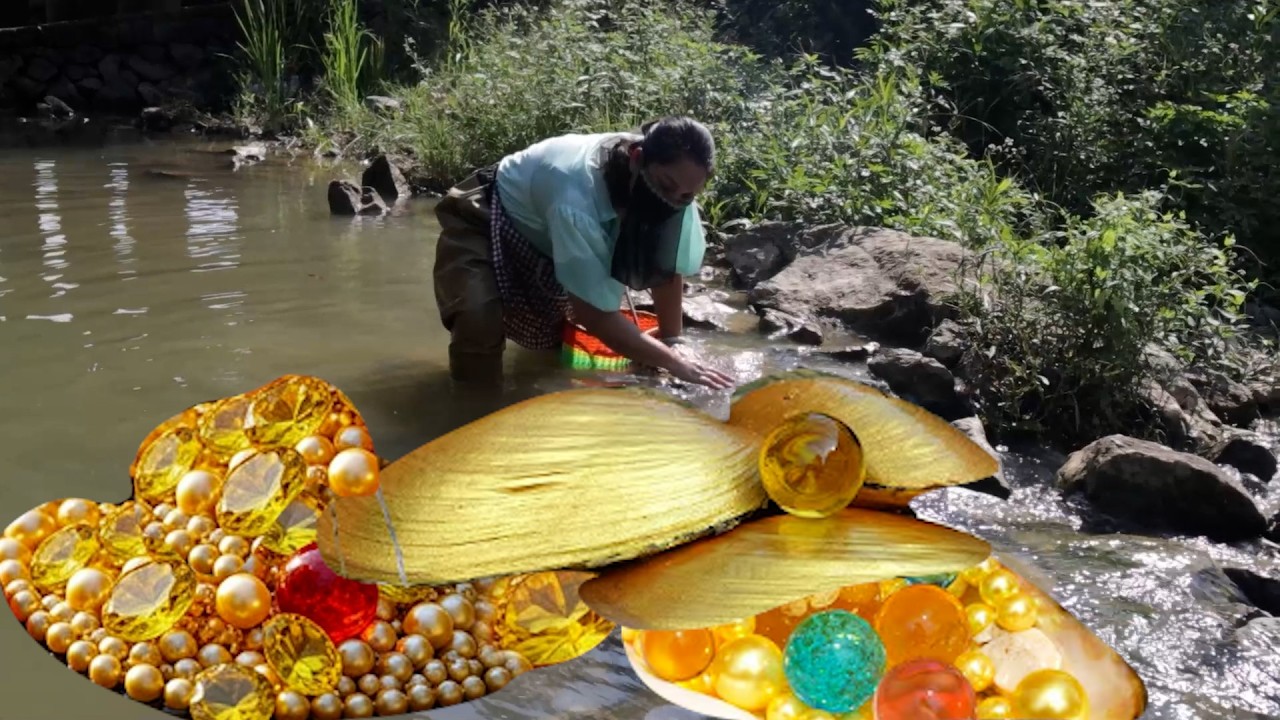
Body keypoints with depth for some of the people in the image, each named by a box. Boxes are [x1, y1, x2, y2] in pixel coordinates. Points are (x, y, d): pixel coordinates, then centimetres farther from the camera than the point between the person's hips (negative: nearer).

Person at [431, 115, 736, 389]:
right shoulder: (577, 200, -43)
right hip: (484, 222, -7)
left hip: (542, 237, 7)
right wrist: (673, 362, -34)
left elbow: (669, 269, -9)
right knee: (479, 321, -26)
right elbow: (595, 313, -37)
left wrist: (673, 342, -15)